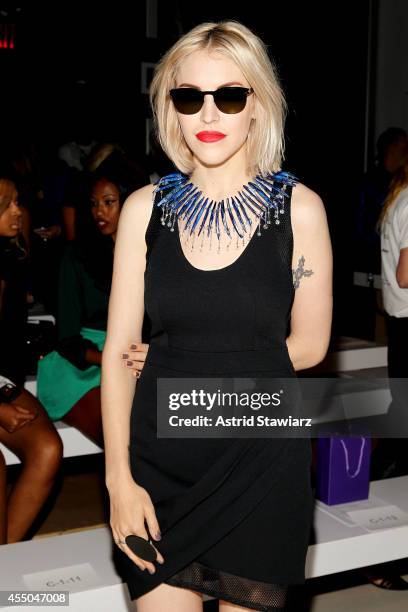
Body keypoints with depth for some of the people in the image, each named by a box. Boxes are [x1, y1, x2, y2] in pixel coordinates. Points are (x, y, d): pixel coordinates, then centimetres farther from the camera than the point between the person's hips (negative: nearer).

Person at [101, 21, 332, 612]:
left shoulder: (299, 207, -4)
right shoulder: (145, 208, 1)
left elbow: (309, 345, 0)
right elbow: (119, 348, -1)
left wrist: (182, 363, 0)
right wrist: (118, 476, -6)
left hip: (260, 458, -1)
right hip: (156, 457, 1)